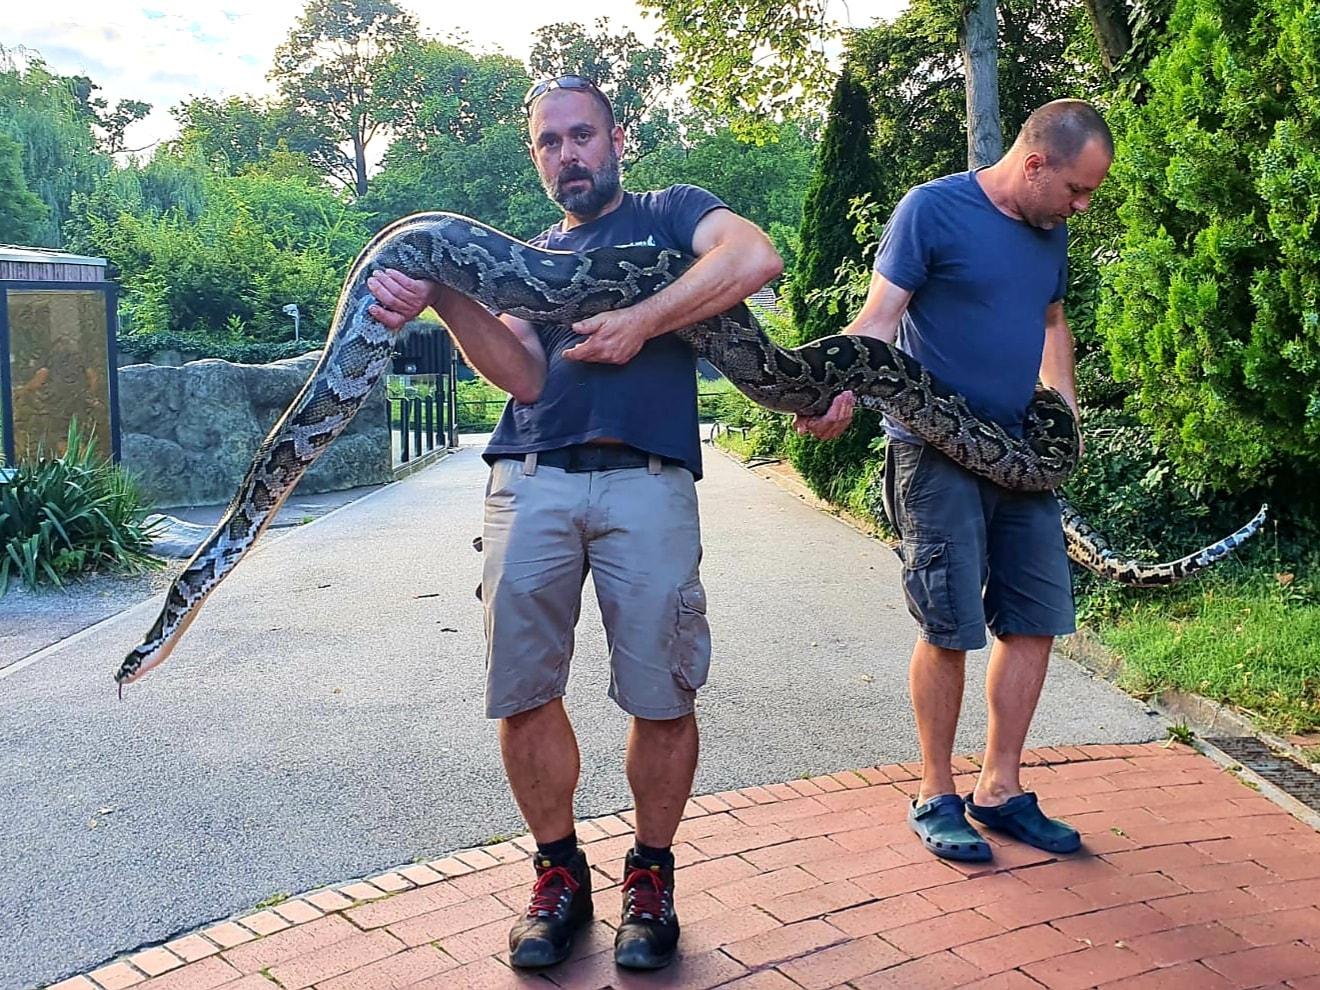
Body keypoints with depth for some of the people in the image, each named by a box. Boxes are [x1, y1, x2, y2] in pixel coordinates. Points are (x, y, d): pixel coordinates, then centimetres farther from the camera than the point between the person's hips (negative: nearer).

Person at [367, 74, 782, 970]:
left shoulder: (670, 213, 15)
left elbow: (757, 257, -9)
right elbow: (525, 375, 4)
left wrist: (641, 321, -12)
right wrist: (446, 297, -11)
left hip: (646, 484, -3)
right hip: (532, 483, 4)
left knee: (662, 698, -1)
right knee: (524, 694, 1)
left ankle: (652, 878, 18)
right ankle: (560, 873, 19)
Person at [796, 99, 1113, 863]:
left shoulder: (1050, 232, 12)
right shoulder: (932, 210, -9)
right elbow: (878, 319, -14)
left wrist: (1065, 410, 14)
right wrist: (841, 393, -31)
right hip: (938, 452, -7)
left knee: (1036, 620, 7)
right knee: (952, 629, -4)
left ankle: (1000, 790, 20)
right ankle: (937, 796, 14)